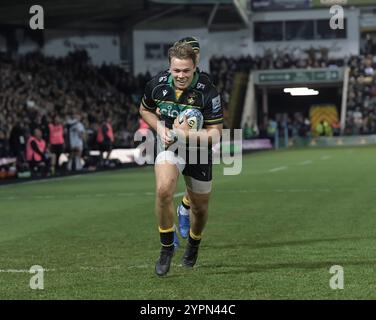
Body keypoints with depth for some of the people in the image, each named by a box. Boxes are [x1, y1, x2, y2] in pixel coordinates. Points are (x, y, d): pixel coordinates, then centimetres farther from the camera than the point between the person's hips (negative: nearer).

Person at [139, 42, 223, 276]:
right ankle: (167, 248, -11)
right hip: (170, 145, 0)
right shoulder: (158, 85, -14)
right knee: (164, 189, -28)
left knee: (200, 208, 13)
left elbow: (215, 134, -21)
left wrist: (189, 134, -36)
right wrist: (161, 129, -10)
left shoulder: (208, 92, -24)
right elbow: (145, 110, 7)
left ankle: (193, 245, 47)